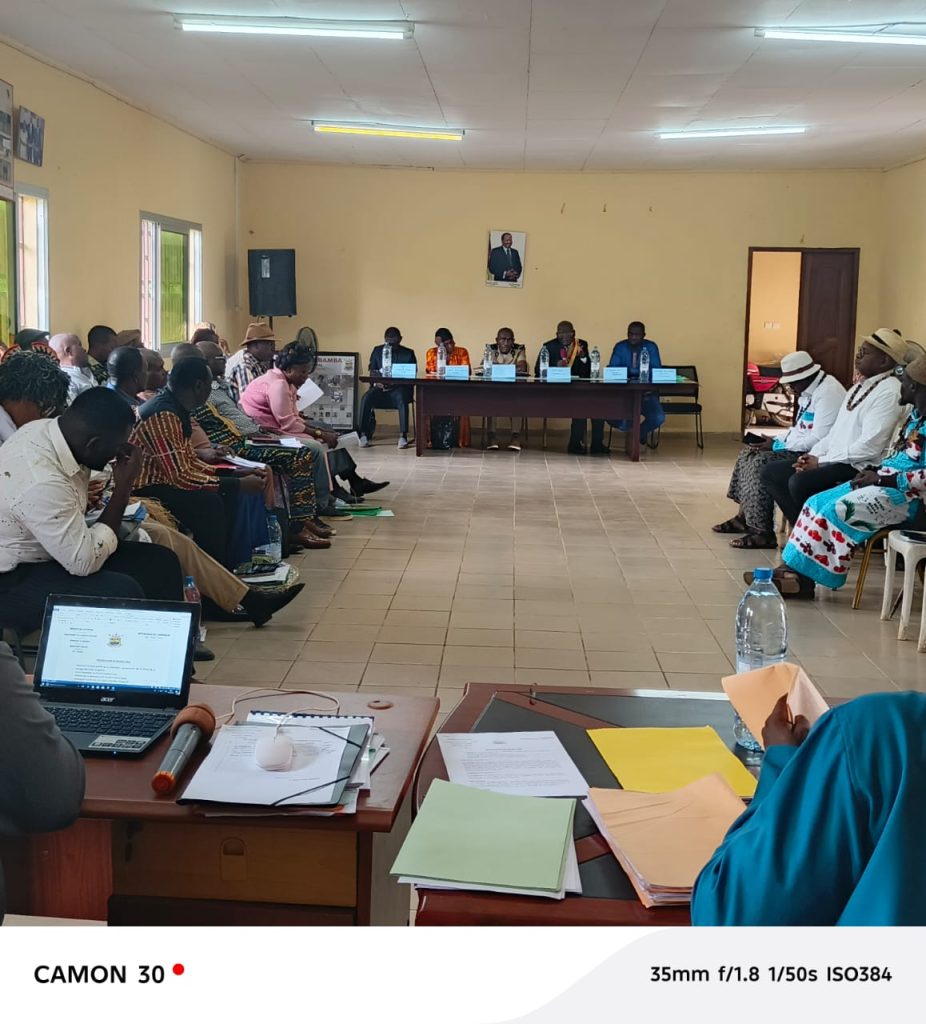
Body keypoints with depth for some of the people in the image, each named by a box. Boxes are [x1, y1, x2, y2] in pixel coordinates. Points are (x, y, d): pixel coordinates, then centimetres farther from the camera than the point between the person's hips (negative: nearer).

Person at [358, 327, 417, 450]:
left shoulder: (408, 353, 6)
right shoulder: (377, 351, 14)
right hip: (379, 387, 2)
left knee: (401, 399, -37)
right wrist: (377, 381, -13)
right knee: (366, 398, -28)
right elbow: (372, 372, 11)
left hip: (400, 388, -2)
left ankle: (403, 436, -37)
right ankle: (364, 434, -26)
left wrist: (395, 384, -18)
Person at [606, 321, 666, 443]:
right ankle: (630, 429, 8)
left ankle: (639, 432, 11)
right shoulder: (620, 347, 1)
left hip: (646, 392, 0)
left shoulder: (651, 347, 0)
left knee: (658, 418, -24)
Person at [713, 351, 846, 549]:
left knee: (761, 462, -23)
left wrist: (777, 445, -19)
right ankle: (745, 517, 12)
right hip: (799, 449, 11)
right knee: (749, 453, 7)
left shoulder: (827, 392, -19)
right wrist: (776, 441, 1)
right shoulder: (808, 392, 13)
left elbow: (819, 439, -25)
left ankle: (763, 532, -21)